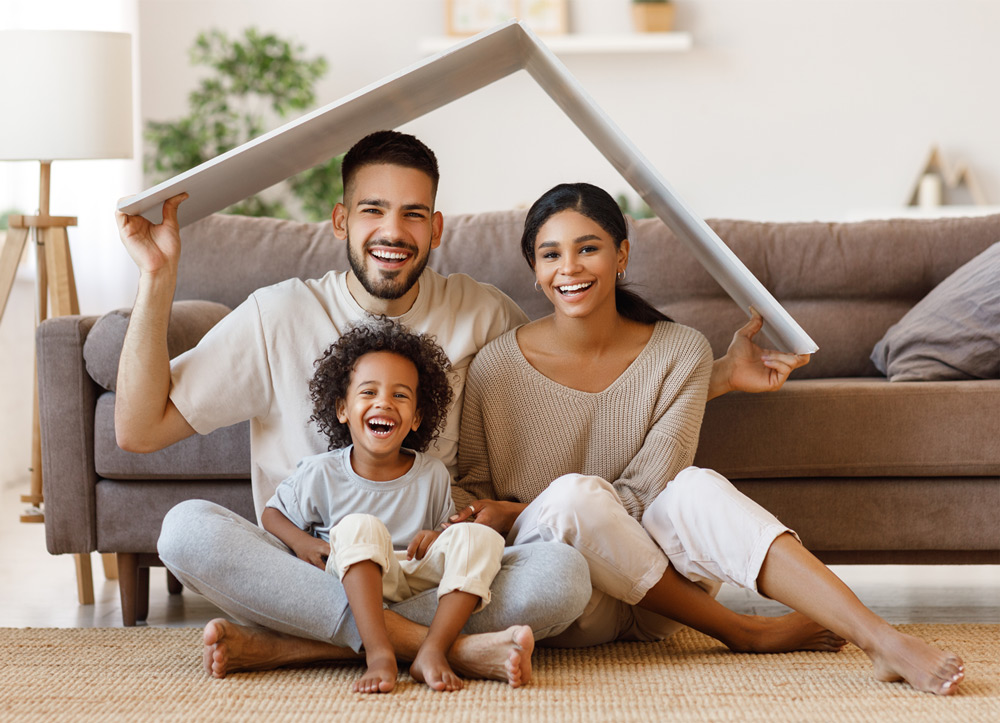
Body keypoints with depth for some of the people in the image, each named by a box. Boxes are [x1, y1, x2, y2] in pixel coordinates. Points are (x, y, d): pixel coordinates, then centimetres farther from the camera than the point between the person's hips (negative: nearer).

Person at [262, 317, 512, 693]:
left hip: (420, 584, 2)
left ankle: (432, 651, -33)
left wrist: (439, 538, -11)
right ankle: (379, 653, -44)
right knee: (360, 527, -32)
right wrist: (302, 543, -9)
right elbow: (272, 513, 13)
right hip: (354, 583, -2)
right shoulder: (320, 474, 1)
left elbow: (446, 524, 14)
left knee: (478, 537, -21)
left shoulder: (433, 475, 5)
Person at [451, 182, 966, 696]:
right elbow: (469, 489, 6)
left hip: (648, 606, 1)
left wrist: (516, 514, -17)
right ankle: (745, 633, -19)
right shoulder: (497, 366, -6)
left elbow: (643, 496, -8)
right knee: (575, 492, -33)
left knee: (696, 488, -30)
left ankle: (881, 640, -40)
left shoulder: (681, 352, -3)